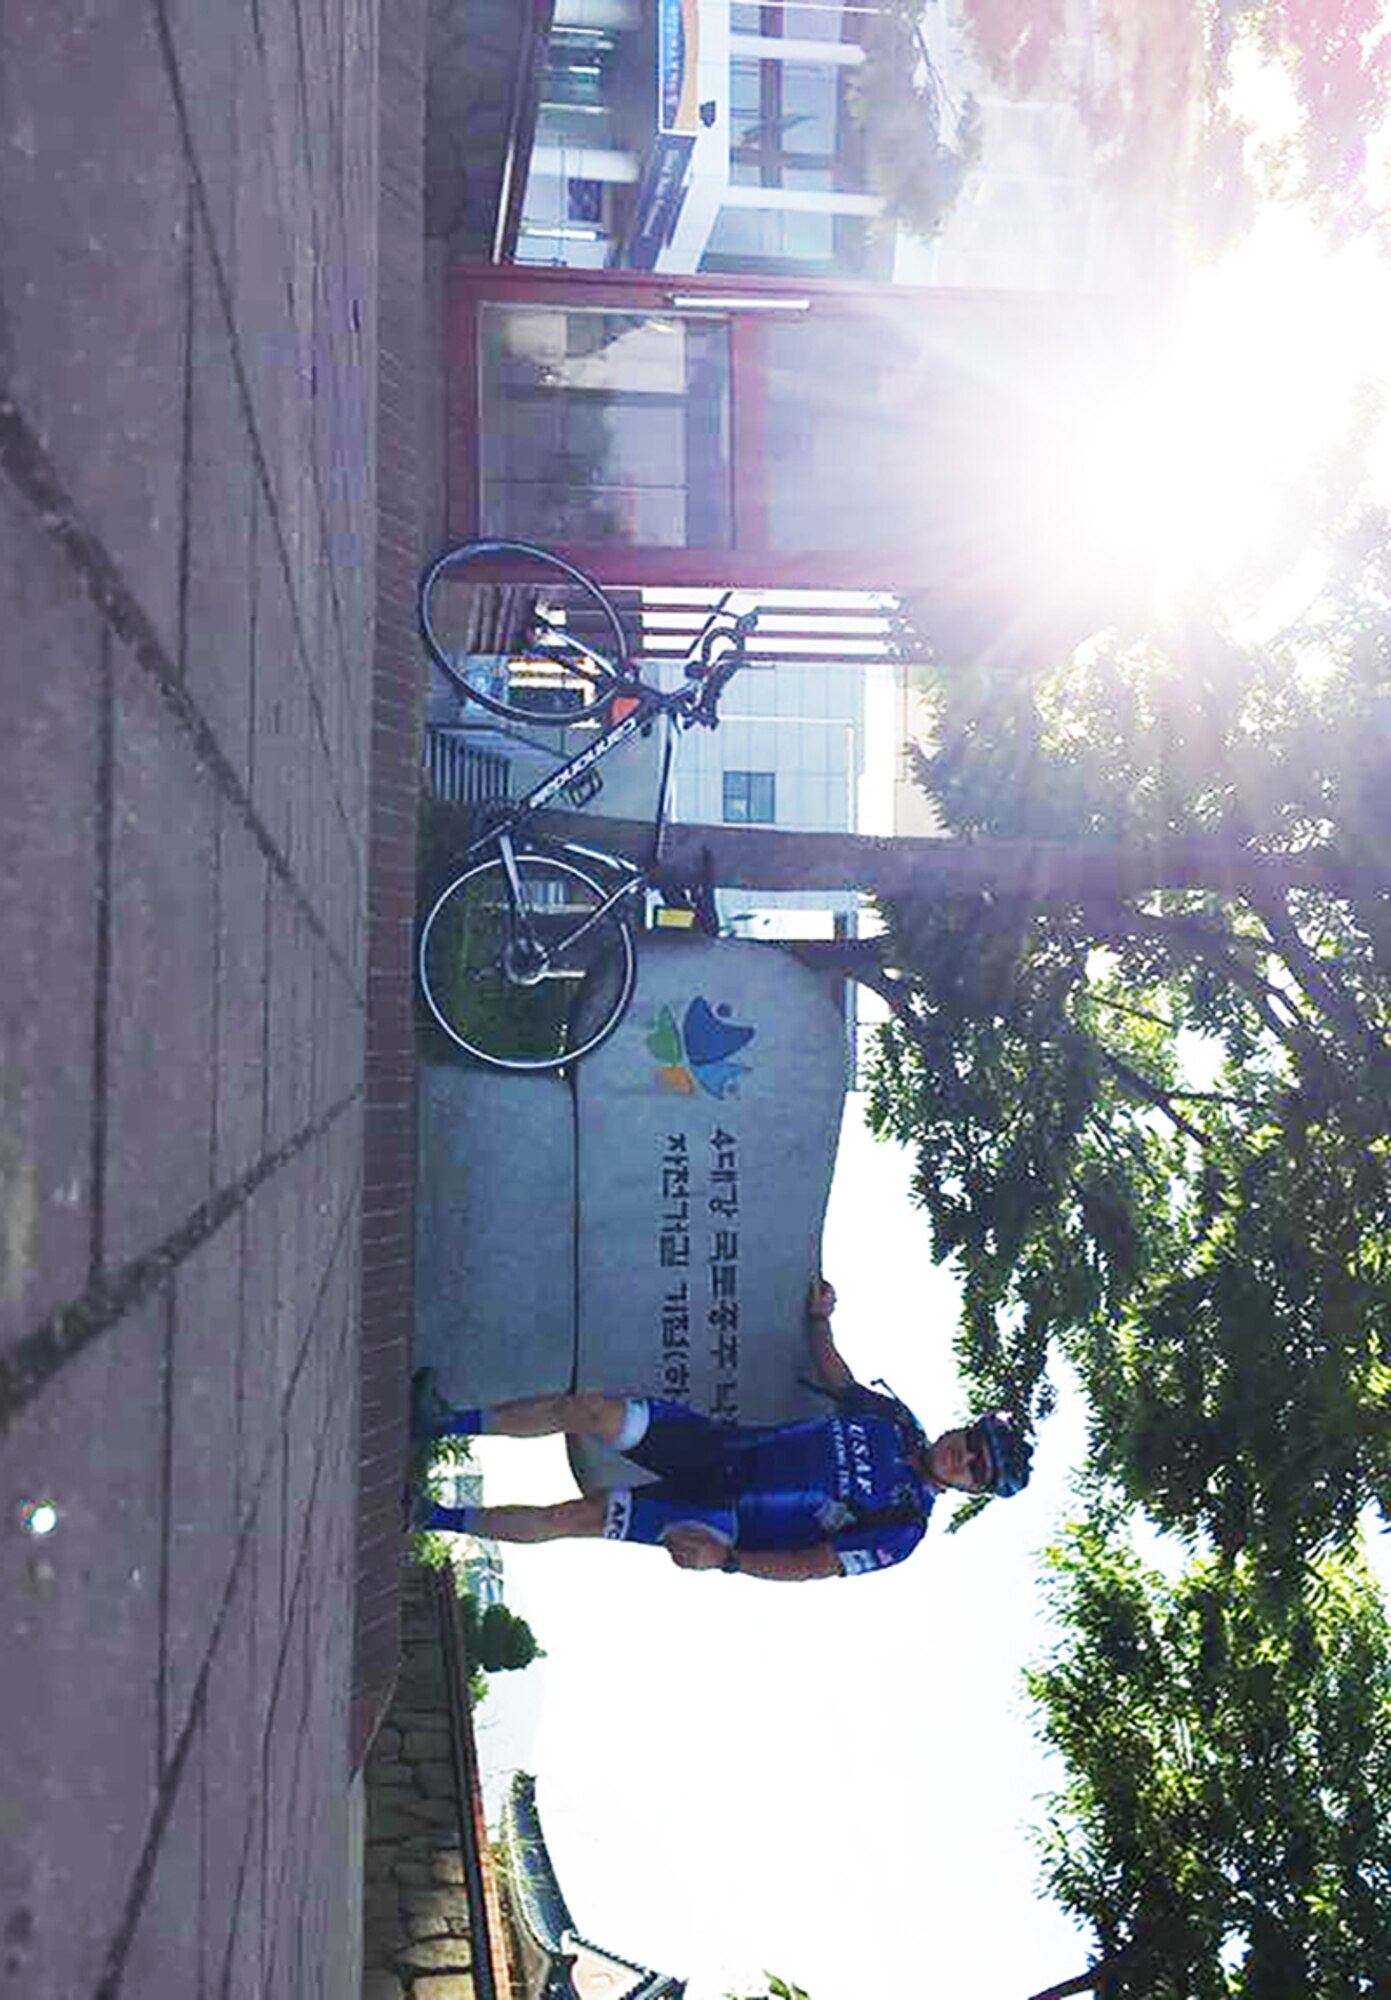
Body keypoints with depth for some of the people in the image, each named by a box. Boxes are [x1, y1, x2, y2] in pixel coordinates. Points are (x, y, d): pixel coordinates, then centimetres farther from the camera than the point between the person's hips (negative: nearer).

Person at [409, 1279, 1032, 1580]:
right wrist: (819, 1320, 10)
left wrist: (724, 1557, -26)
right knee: (589, 1410, -15)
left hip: (722, 1515, -5)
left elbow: (810, 1567, -17)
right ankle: (444, 1423, -3)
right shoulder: (897, 1419, 6)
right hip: (713, 1444, 5)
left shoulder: (902, 1527, -11)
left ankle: (435, 1518, -3)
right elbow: (837, 1380, 24)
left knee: (575, 1517, -16)